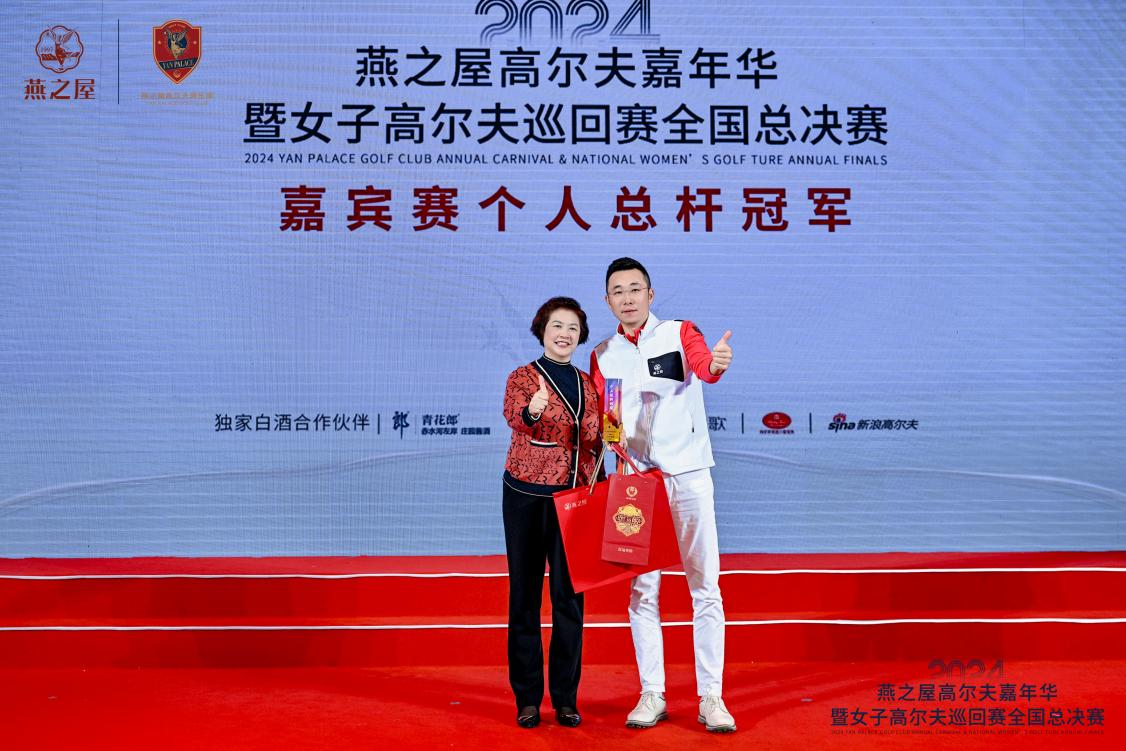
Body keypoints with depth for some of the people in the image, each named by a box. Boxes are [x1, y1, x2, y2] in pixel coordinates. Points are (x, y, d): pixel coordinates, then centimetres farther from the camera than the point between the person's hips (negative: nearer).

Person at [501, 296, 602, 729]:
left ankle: (566, 698, 14)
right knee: (525, 593, 2)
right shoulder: (522, 378, -3)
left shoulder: (587, 384, 11)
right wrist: (532, 410, -47)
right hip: (527, 495, -3)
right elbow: (513, 417, -25)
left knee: (570, 596, 5)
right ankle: (527, 698, 10)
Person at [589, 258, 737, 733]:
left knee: (705, 586, 0)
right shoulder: (603, 355, 8)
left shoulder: (680, 333, -2)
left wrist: (717, 363, -47)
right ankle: (652, 694, 16)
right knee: (642, 588, 6)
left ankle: (711, 697, 7)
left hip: (687, 473, -3)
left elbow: (704, 366, -24)